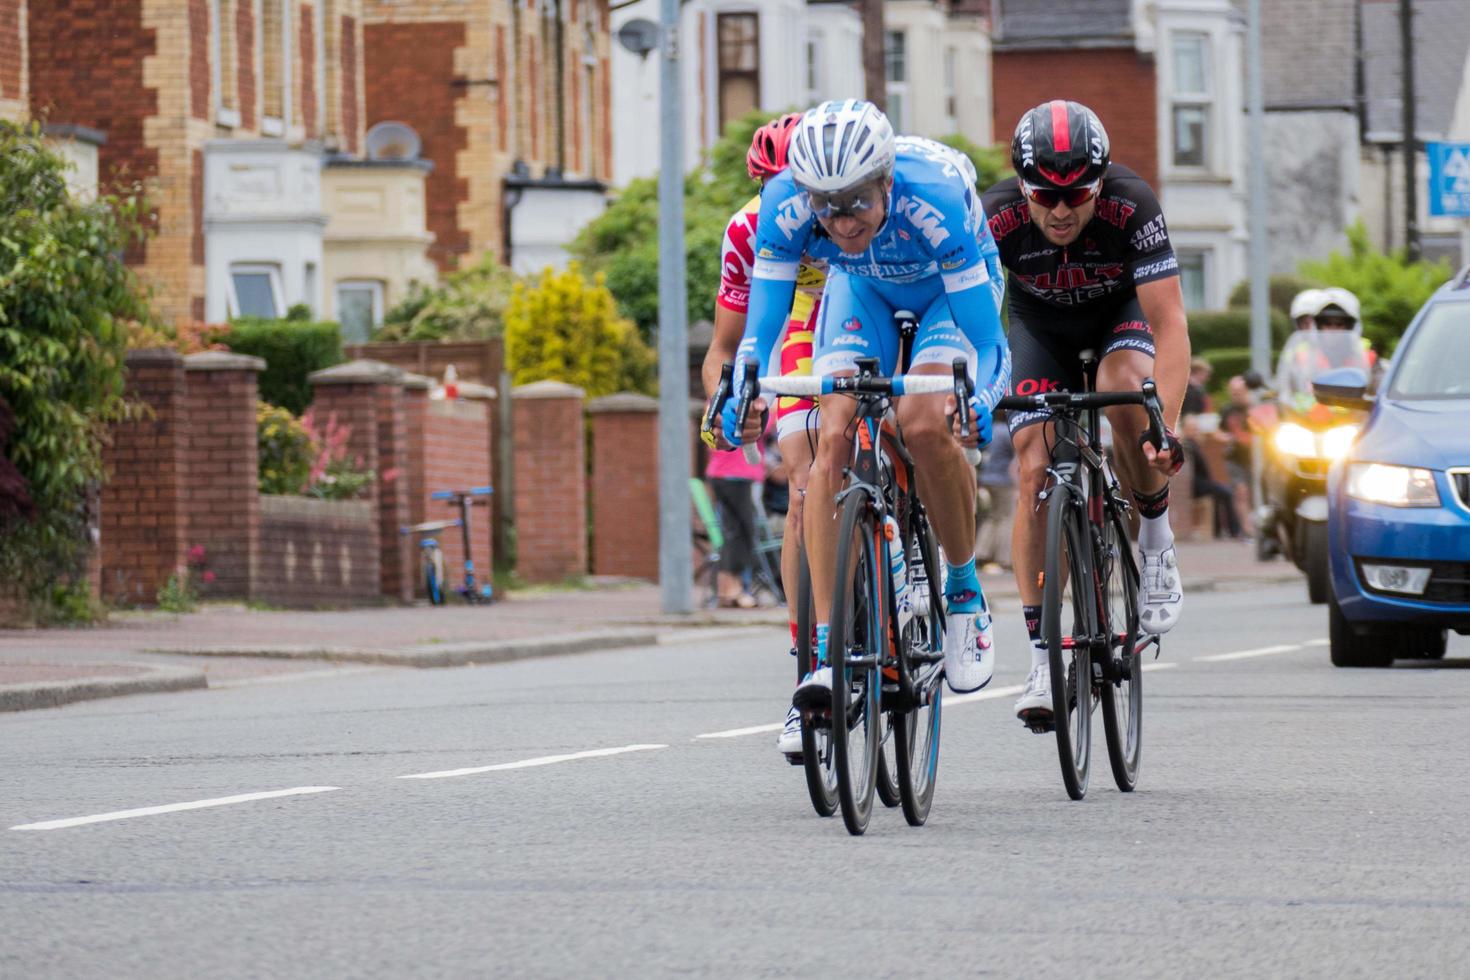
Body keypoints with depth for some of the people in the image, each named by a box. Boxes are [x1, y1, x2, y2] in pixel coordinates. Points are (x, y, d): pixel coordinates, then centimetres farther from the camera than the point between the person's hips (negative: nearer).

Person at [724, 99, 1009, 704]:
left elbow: (987, 338, -36)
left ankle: (965, 593, -3)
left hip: (950, 289, -3)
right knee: (834, 439, -19)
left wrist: (980, 399, -55)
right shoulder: (786, 204, -33)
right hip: (862, 287, 3)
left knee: (923, 426, -28)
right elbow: (760, 328, -26)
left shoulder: (934, 197, -41)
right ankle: (829, 653, -19)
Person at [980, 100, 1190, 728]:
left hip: (1122, 307, -1)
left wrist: (1165, 426, -50)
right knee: (1035, 471, -13)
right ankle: (1043, 655, -8)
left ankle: (1156, 539, -9)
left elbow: (1170, 325, -38)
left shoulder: (1132, 206, -36)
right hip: (1042, 323, 1)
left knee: (1124, 390, -34)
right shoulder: (996, 218, -33)